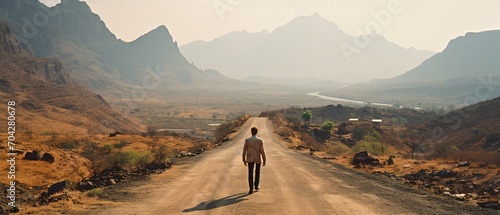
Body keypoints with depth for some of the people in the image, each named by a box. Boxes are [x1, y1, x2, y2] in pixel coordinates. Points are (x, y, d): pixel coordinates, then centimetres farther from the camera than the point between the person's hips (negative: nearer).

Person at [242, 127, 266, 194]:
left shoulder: (247, 140, -8)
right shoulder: (260, 140, -10)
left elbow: (244, 150, -5)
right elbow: (262, 151, -11)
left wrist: (244, 160, 6)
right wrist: (264, 160, -2)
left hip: (250, 159, 0)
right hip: (258, 158, 1)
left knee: (250, 173, -1)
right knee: (257, 172, 20)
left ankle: (251, 189, -8)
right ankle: (256, 186, 29)